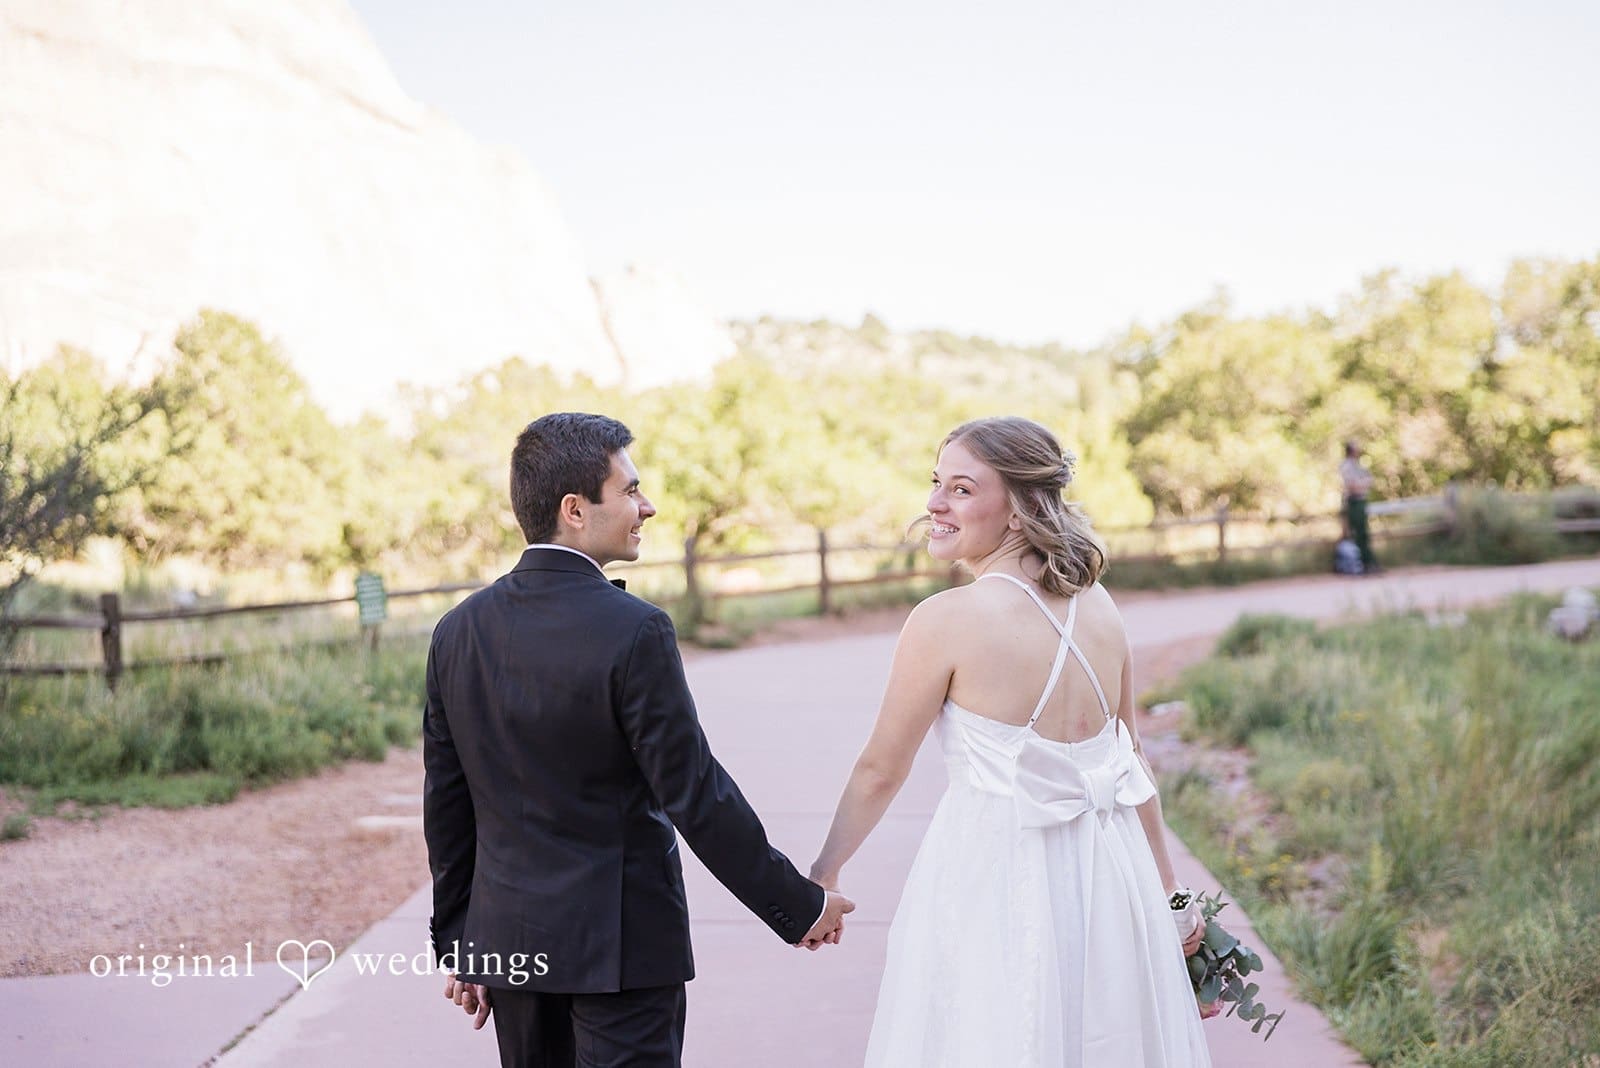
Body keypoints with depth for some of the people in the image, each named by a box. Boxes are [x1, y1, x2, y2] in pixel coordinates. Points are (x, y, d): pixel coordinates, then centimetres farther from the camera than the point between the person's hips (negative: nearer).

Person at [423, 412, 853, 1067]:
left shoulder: (458, 631, 0)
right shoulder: (633, 631, -18)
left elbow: (446, 805, 6)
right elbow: (694, 794, -16)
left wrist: (456, 943, 15)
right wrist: (798, 906, -6)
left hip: (507, 933, 6)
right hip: (622, 941, -6)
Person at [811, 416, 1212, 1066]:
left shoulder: (947, 620, -17)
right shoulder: (1098, 607, 0)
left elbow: (880, 771, -7)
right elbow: (1130, 761, 9)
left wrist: (824, 873, 7)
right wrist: (1168, 892, 18)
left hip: (993, 880, -6)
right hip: (1111, 880, 6)